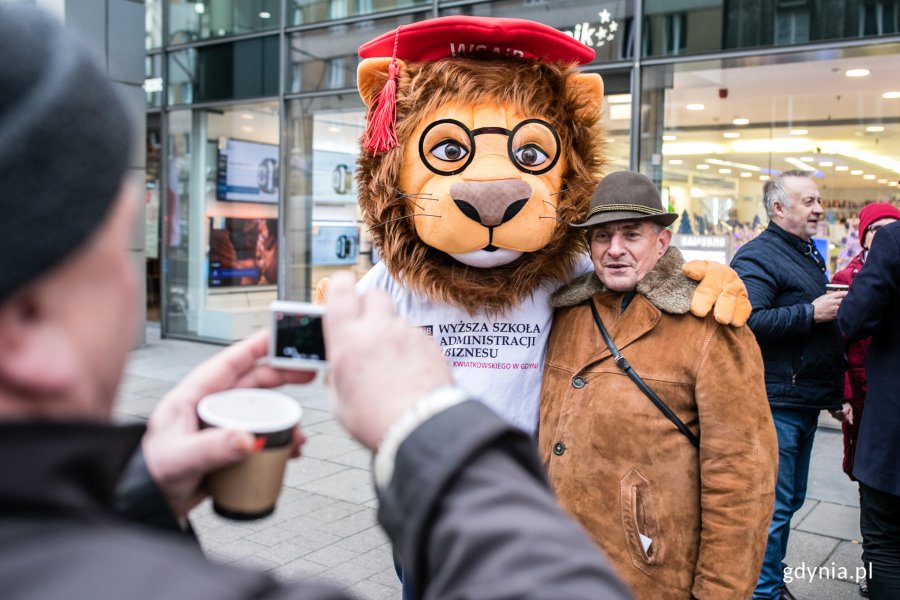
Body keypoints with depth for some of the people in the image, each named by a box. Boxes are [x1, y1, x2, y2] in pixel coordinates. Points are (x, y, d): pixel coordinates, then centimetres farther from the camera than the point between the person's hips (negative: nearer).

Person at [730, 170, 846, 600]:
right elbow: (748, 322, -30)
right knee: (773, 505, -3)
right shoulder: (757, 256, -15)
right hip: (776, 402, -10)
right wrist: (811, 313, -23)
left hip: (805, 400, 10)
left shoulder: (809, 253, 17)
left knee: (790, 499, 19)